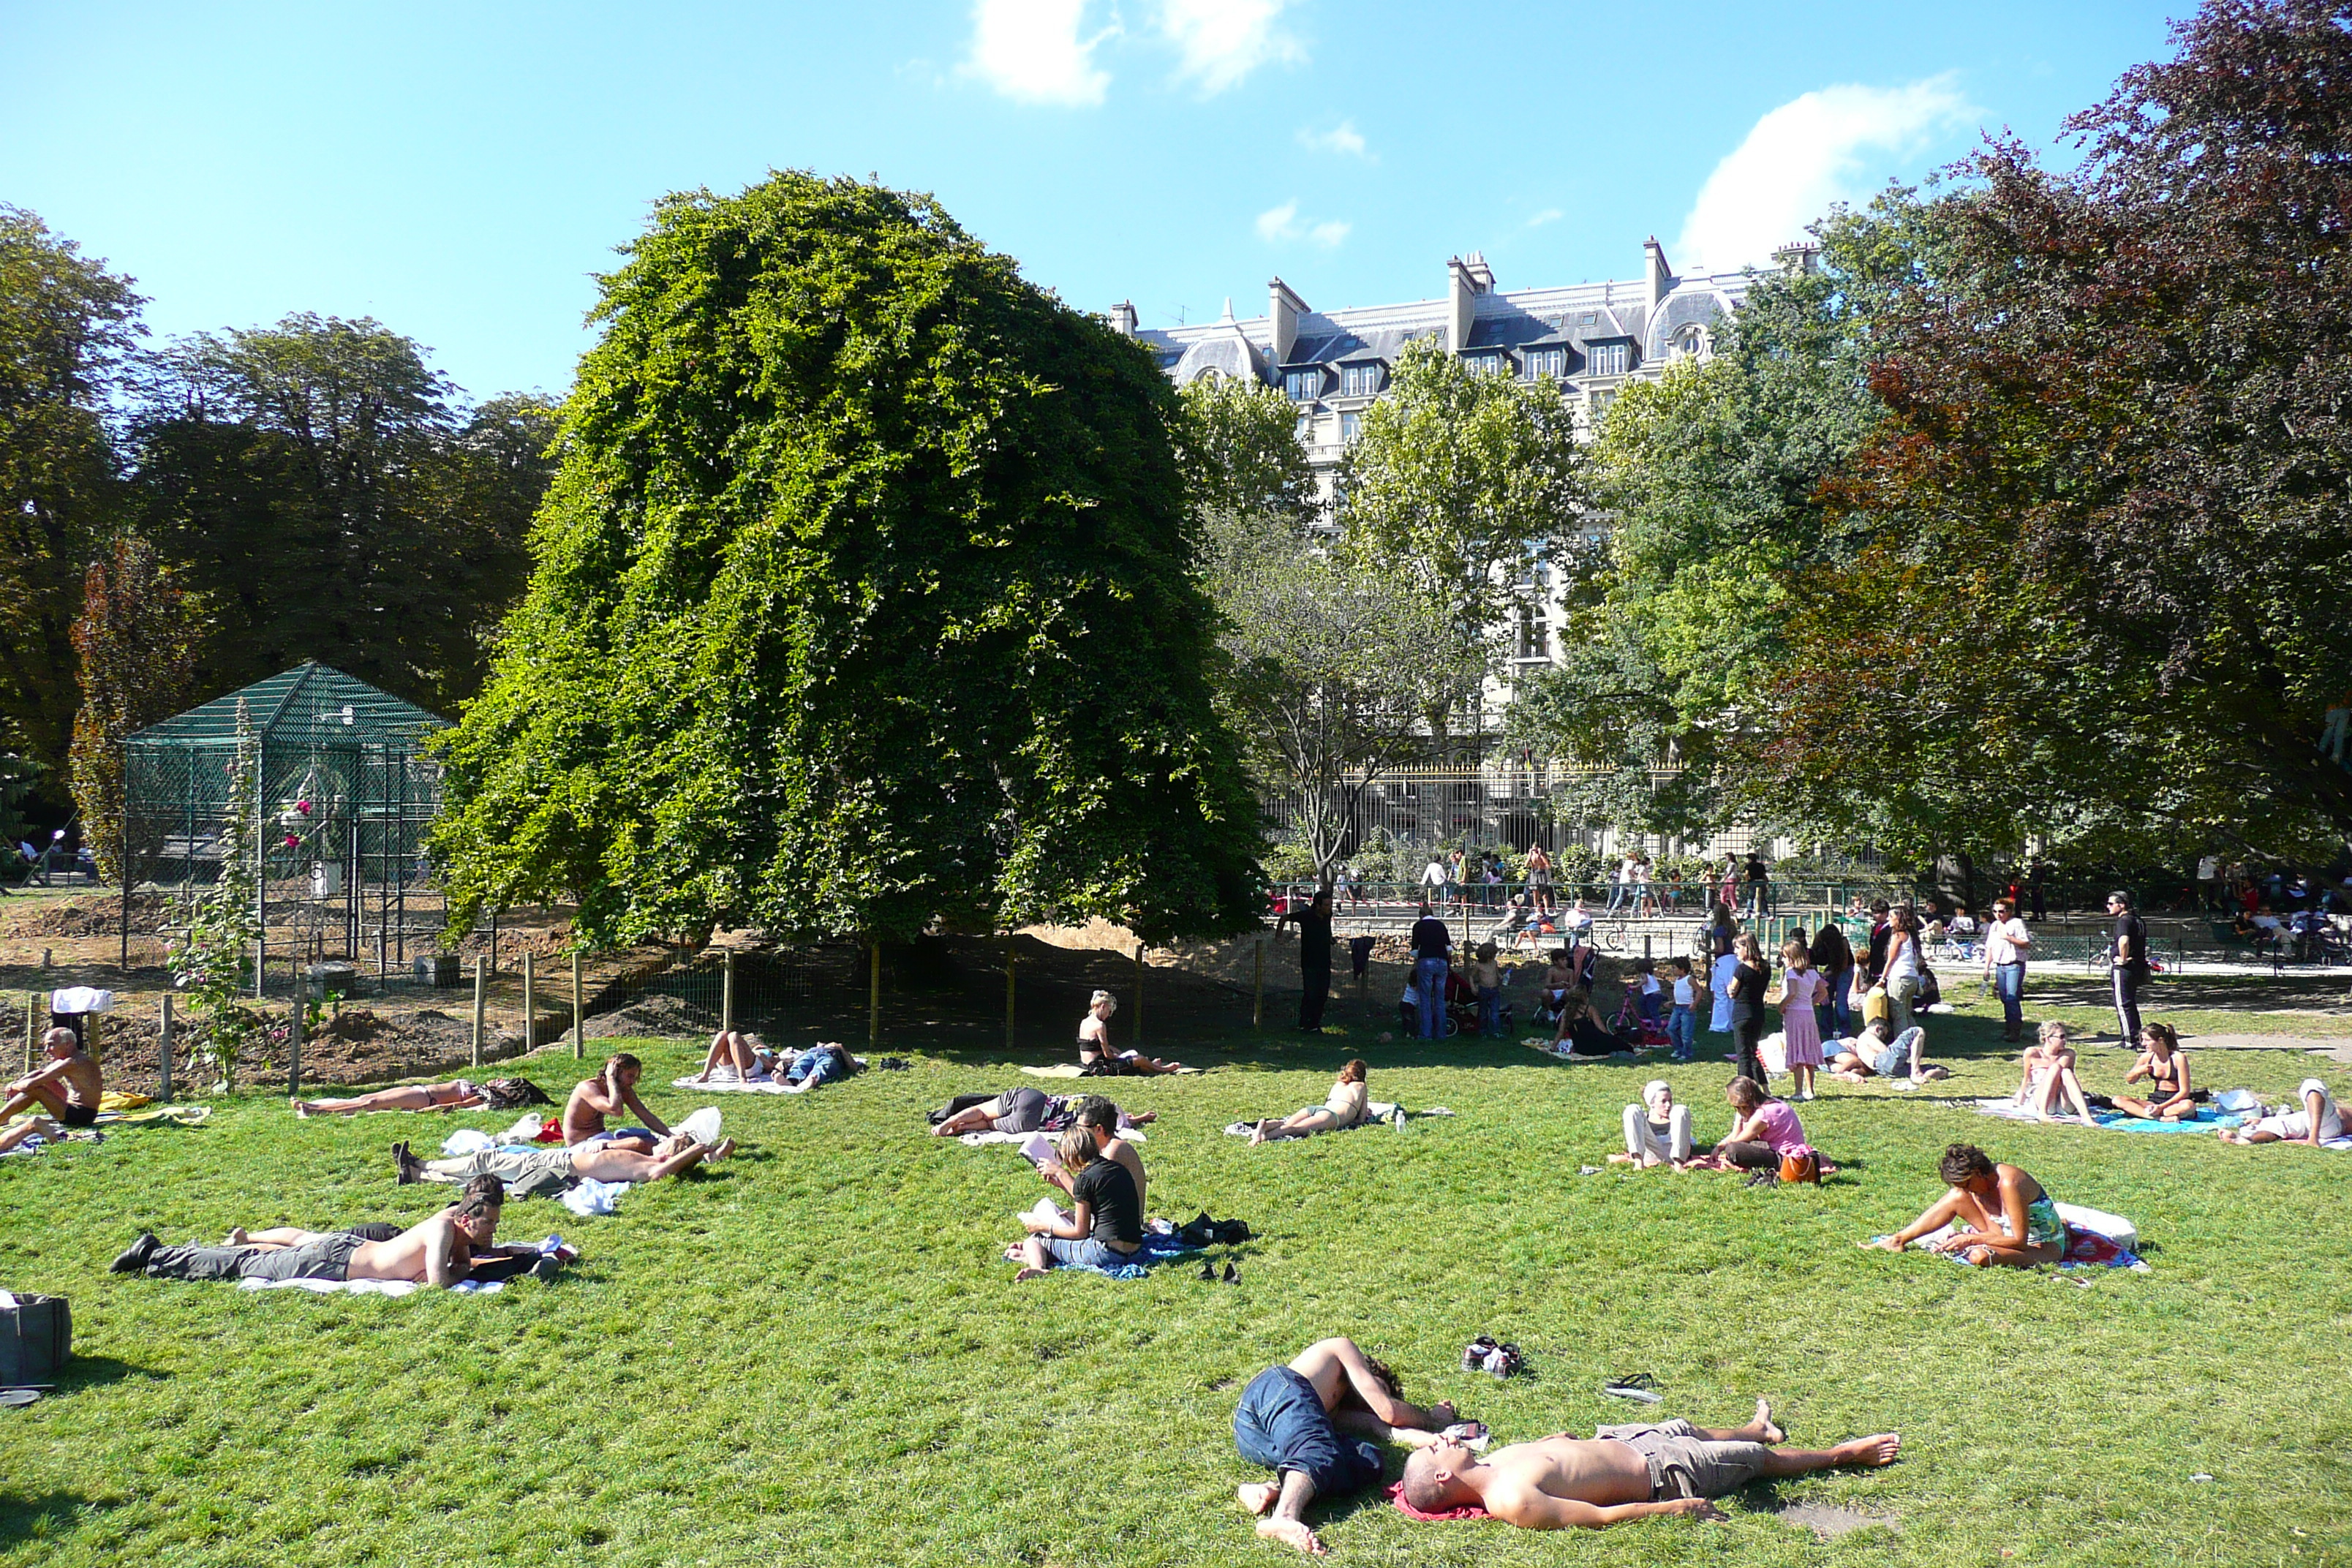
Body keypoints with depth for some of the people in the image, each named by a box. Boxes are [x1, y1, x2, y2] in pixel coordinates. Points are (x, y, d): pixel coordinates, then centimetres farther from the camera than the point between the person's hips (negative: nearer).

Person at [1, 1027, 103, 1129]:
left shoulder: (72, 1064, -21)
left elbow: (30, 1085, -19)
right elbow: (39, 1073, 21)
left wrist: (13, 1087, -1)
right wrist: (16, 1083, 6)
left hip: (82, 1116, -10)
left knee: (35, 1090, -14)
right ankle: (6, 1116, 21)